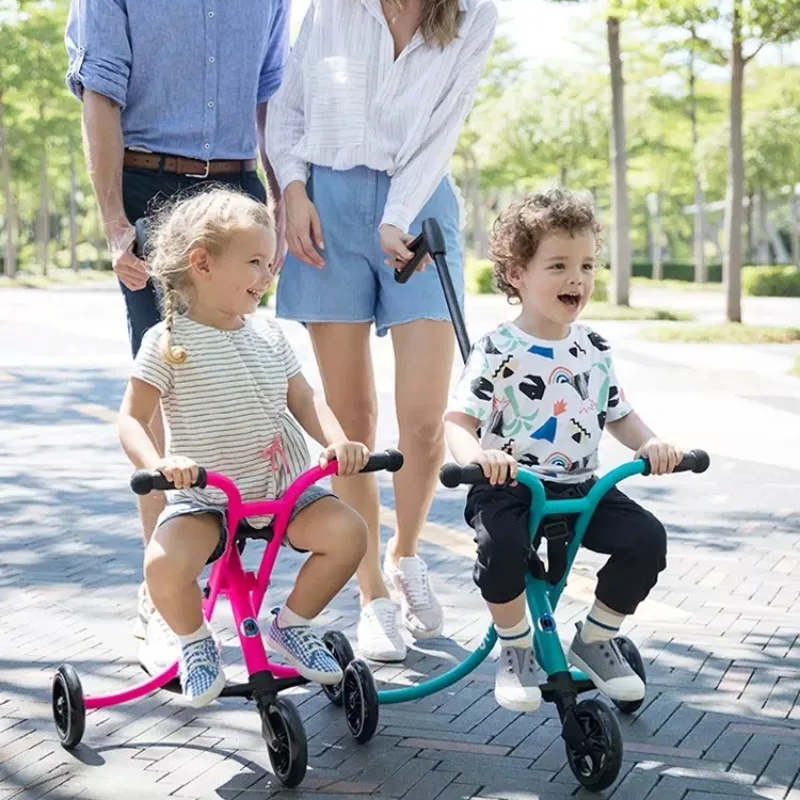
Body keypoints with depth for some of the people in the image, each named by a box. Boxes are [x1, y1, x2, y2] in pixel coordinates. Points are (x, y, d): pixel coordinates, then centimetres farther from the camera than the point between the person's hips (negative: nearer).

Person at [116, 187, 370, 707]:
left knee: (348, 532, -18)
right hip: (203, 497, -4)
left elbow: (304, 401, 7)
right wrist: (158, 463, -30)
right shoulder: (169, 341, -8)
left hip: (283, 489, 4)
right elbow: (132, 418, -9)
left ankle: (292, 625, 9)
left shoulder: (269, 336, 7)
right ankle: (196, 644, 3)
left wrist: (338, 442, -14)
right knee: (164, 563, -31)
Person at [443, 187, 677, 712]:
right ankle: (516, 650, -8)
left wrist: (650, 443, -3)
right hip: (508, 487, -5)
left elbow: (618, 414, 18)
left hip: (580, 487, 5)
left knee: (646, 536, -15)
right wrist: (475, 454, -36)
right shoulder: (498, 351, -7)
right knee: (502, 544, -36)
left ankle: (596, 641, 8)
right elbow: (459, 420, -12)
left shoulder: (595, 349, 10)